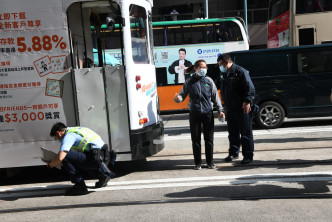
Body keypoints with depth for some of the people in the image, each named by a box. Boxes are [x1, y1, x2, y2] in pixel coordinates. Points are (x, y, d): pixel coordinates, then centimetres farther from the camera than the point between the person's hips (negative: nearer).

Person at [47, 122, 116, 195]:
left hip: (97, 158, -10)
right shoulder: (75, 129, 24)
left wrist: (50, 165, 4)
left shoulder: (68, 136, -5)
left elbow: (60, 158, -17)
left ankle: (80, 186, -7)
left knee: (65, 156, -11)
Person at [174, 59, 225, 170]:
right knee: (195, 139, 4)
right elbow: (182, 94, 5)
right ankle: (198, 163, 17)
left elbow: (215, 97, 8)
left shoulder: (209, 81, 5)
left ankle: (210, 162, 19)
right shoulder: (189, 82, 3)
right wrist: (178, 98, -19)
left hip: (208, 113, 1)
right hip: (194, 114, -1)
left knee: (209, 139, 5)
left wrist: (220, 110, 2)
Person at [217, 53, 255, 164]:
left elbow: (250, 88, -14)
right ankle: (233, 153, 26)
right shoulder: (225, 74, 16)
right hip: (230, 109, 8)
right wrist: (225, 106, 18)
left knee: (246, 133, 1)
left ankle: (248, 155, 8)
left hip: (242, 109, -8)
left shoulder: (240, 71, -9)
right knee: (232, 133, 15)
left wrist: (247, 102, -21)